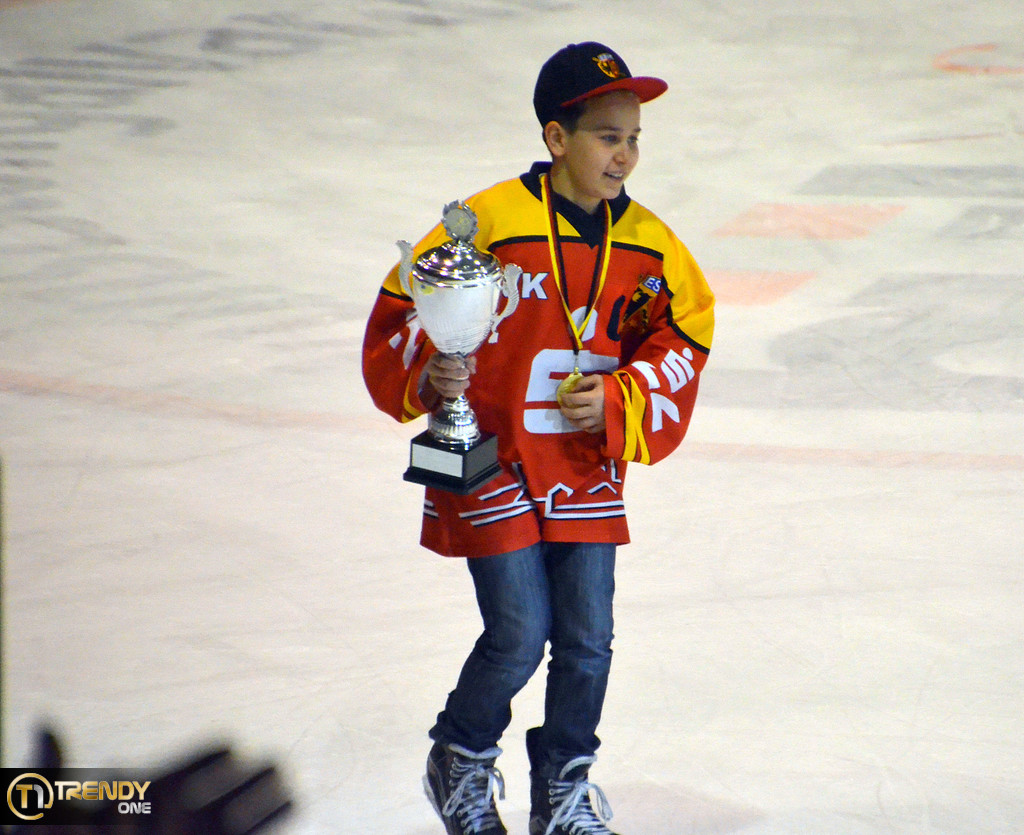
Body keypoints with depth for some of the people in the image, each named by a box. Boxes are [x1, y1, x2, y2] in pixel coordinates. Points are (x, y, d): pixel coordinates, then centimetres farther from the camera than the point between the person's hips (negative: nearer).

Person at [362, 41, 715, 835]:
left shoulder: (648, 247, -1)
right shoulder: (488, 224, -15)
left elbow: (683, 342, 6)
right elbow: (401, 315, -8)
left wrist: (616, 402, -10)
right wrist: (430, 372, -26)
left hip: (587, 470, 4)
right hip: (491, 465, -4)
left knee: (587, 641, 5)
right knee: (519, 638, -6)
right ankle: (461, 762, 21)